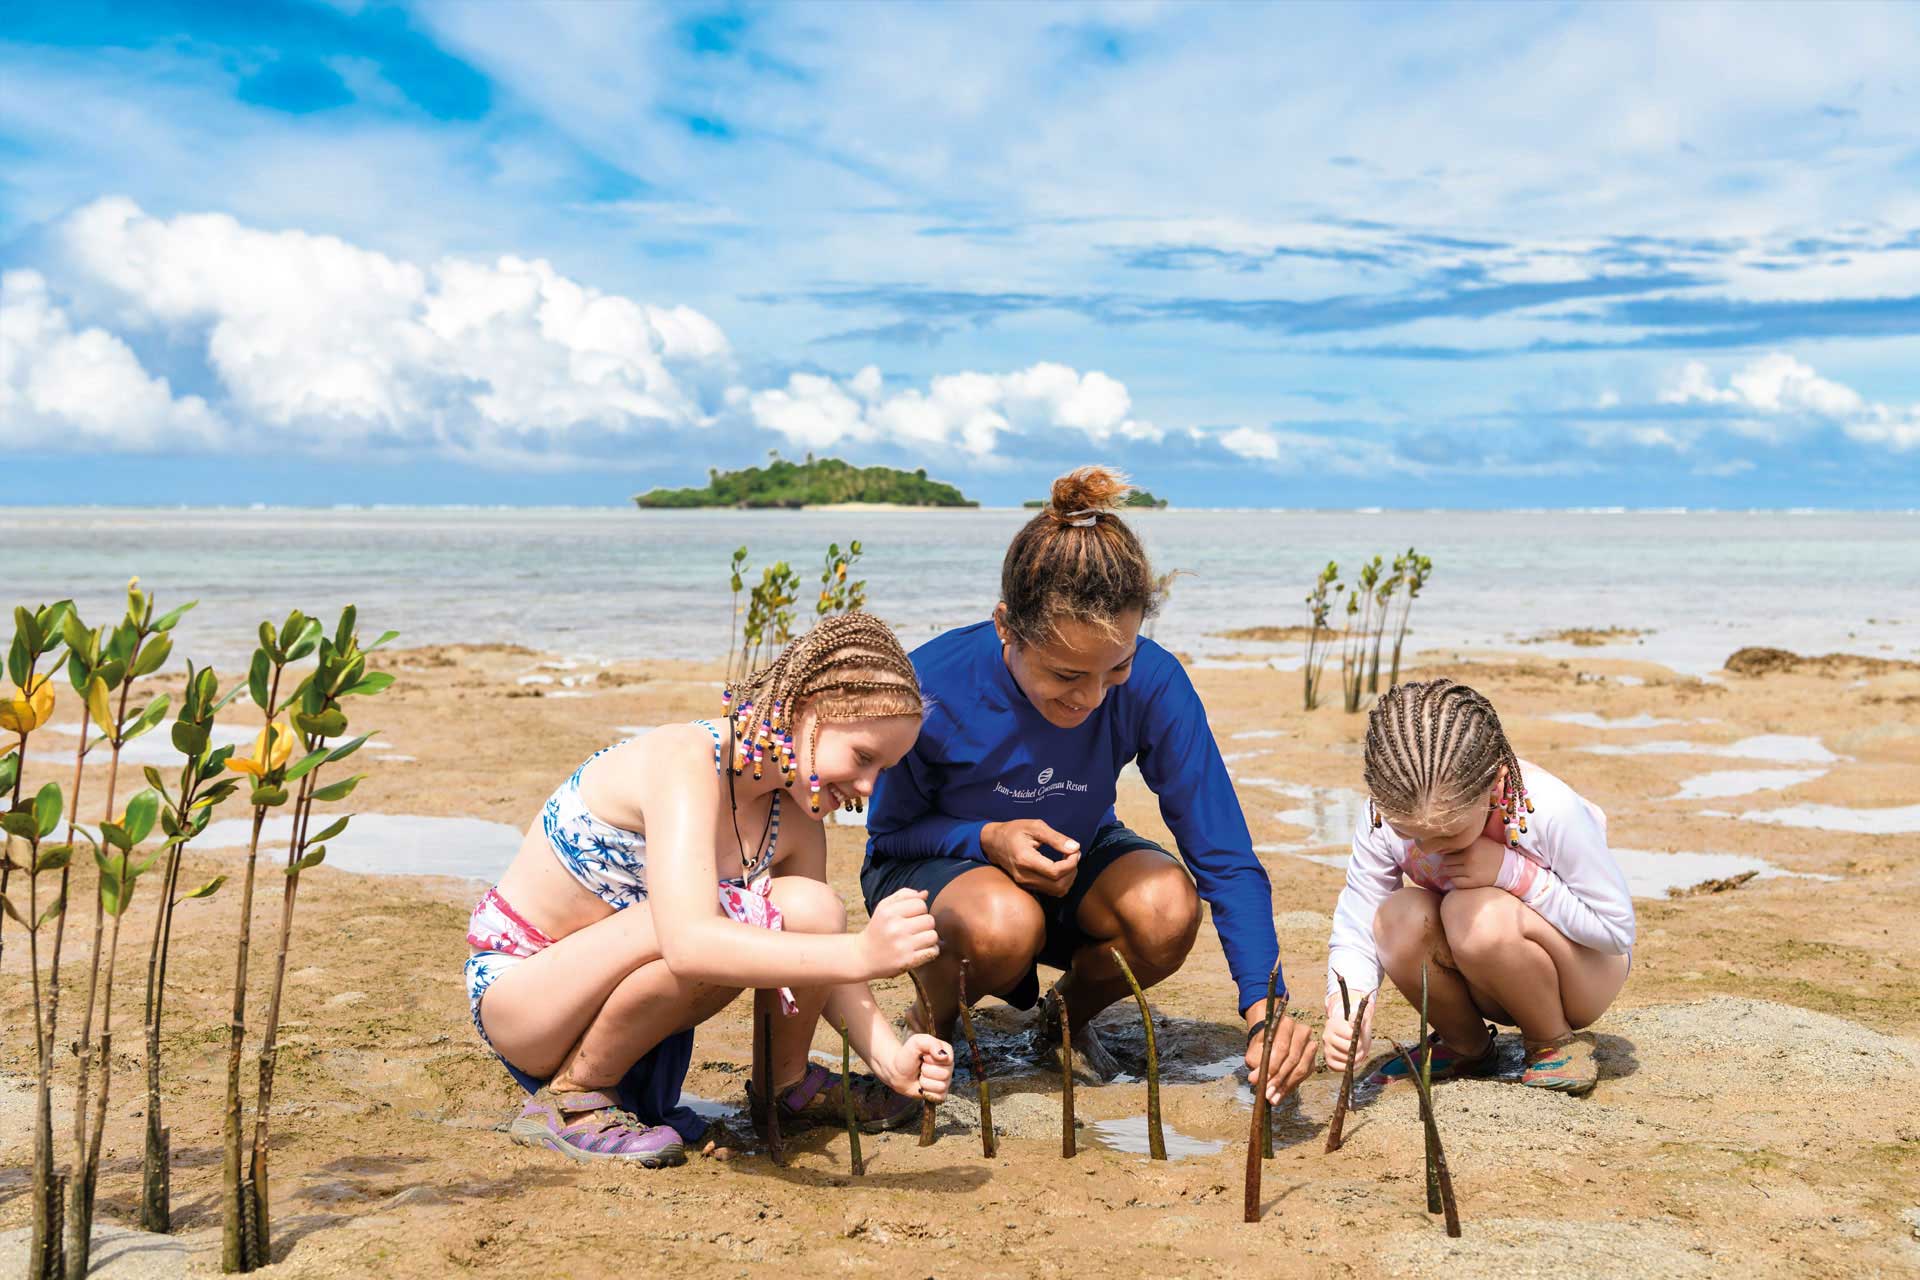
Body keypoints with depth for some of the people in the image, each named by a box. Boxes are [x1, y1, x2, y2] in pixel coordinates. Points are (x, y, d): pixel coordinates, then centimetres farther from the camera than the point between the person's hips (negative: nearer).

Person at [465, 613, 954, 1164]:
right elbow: (689, 944, -44)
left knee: (809, 908, -18)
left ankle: (785, 1083, 8)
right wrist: (859, 954, -52)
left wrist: (890, 1057, -18)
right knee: (713, 921, -35)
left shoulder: (794, 820, -5)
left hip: (611, 987, 7)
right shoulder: (684, 764, -29)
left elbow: (824, 966, 0)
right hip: (517, 986, -6)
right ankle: (569, 1099, -13)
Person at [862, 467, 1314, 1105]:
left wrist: (1263, 1006, -35)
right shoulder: (930, 687, -30)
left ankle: (1069, 1016, 5)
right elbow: (891, 831, -12)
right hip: (934, 866, -3)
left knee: (1168, 910, -31)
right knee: (1003, 925, -39)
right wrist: (987, 838, -32)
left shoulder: (1152, 684, -26)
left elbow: (1225, 855, -23)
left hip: (1073, 864, 3)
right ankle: (933, 1023, 0)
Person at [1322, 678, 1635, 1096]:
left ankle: (1556, 1043, -6)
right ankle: (1466, 1046, 0)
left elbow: (1617, 928, -21)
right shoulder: (1385, 819, -23)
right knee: (1398, 916, -29)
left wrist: (1512, 872, -33)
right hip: (1487, 983, 4)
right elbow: (1354, 934, -17)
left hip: (1586, 974, -3)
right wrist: (1346, 1009, -39)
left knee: (1477, 913, -34)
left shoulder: (1550, 811, -33)